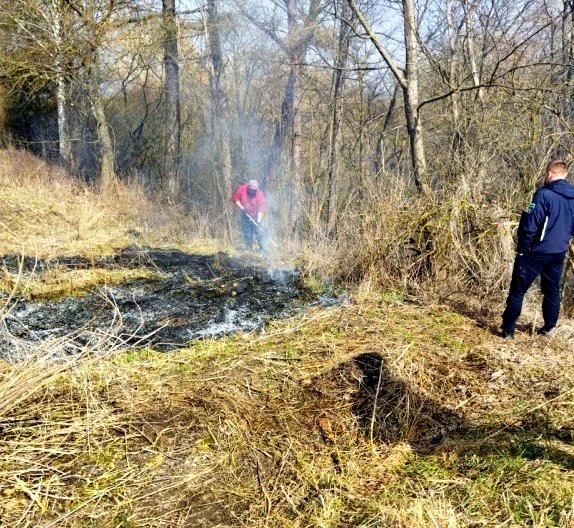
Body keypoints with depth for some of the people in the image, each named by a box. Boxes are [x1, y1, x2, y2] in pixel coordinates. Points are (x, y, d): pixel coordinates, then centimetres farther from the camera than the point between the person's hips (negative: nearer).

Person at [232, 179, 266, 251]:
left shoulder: (259, 194, -17)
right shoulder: (241, 189, -12)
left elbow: (261, 208, -20)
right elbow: (235, 198, 0)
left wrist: (258, 220, -29)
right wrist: (241, 207, -13)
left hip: (255, 217, -1)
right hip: (244, 216, 1)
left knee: (258, 233, -3)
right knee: (247, 234, 3)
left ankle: (262, 248, 7)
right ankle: (249, 249, 12)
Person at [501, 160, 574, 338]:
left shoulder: (544, 194, -17)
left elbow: (530, 225, -19)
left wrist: (521, 248, -9)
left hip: (537, 251, -6)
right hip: (559, 252, 6)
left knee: (518, 290, 2)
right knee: (552, 290, 18)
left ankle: (507, 330, 4)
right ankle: (548, 328, 25)